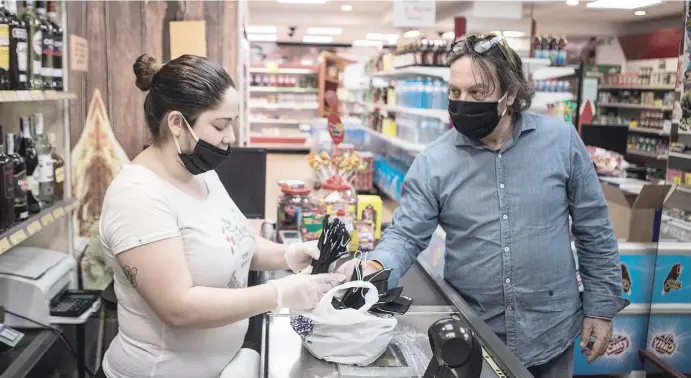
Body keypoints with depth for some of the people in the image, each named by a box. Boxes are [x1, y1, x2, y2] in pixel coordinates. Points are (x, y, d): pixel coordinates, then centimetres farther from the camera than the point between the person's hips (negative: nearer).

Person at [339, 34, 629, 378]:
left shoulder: (561, 140, -7)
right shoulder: (433, 162, -9)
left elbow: (593, 230, 0)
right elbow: (406, 235, -8)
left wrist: (601, 307, 1)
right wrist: (375, 268, -29)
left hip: (550, 334, 1)